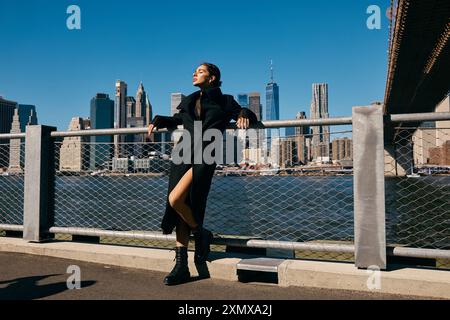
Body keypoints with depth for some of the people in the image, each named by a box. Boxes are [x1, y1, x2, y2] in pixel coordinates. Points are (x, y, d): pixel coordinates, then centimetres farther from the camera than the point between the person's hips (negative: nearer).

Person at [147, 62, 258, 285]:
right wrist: (158, 121, 20)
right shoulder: (189, 101, 23)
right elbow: (177, 120, 38)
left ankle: (201, 234, 6)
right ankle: (181, 267, 7)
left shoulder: (224, 101, 10)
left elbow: (249, 116, 11)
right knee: (179, 208, 0)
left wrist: (244, 115, -13)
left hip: (204, 157, -5)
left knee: (175, 200, -23)